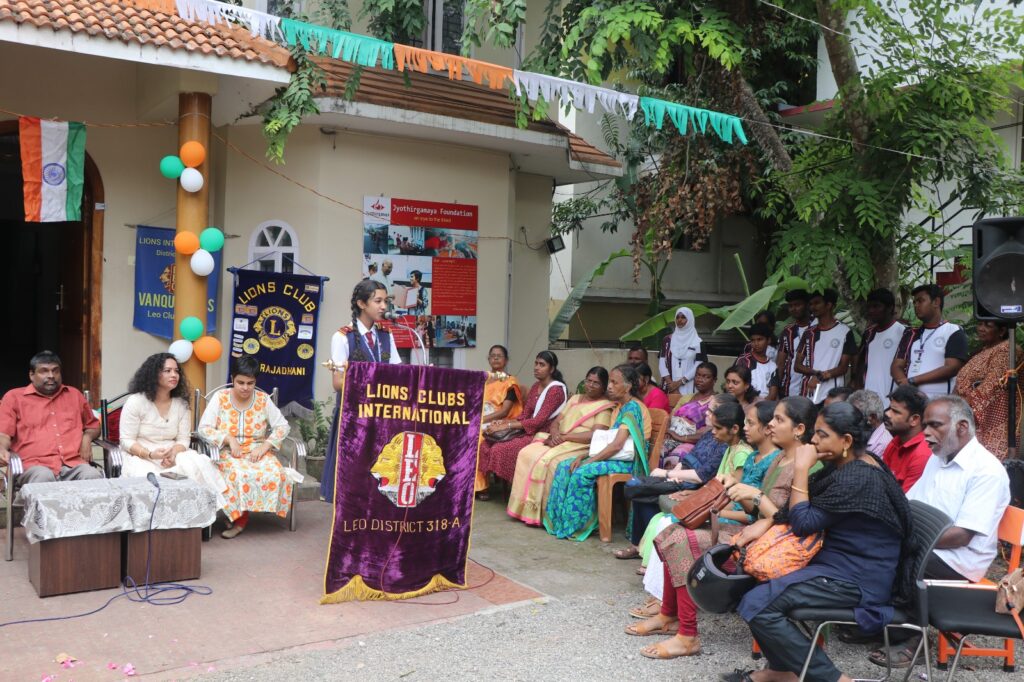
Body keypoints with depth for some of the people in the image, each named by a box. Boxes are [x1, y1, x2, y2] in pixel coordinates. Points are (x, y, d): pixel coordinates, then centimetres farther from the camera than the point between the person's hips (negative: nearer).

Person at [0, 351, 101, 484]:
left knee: (93, 476, -33)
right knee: (43, 477, -39)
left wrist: (87, 438, 12)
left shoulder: (74, 395, 26)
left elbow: (93, 425, 36)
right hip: (35, 466, -2)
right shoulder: (14, 397, 16)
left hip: (74, 465, 2)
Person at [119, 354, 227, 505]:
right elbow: (126, 441, -8)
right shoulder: (135, 402, -6)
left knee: (198, 466, -26)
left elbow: (183, 439, 5)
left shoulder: (181, 404, 7)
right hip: (141, 457, -3)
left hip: (173, 455, 4)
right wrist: (150, 455, -25)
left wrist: (173, 453, -19)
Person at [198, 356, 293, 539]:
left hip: (258, 452, 2)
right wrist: (229, 439, -19)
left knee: (275, 473, -30)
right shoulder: (220, 397, 0)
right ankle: (239, 517, -16)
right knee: (239, 474, -38)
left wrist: (264, 447, -13)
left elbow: (282, 426, 2)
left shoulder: (263, 399, 3)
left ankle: (239, 518, -15)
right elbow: (204, 428, -5)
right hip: (229, 453, -2)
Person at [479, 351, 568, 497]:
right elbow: (524, 415, 10)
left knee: (500, 449, -25)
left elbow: (539, 421, -21)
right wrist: (504, 422, -9)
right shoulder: (535, 386, 13)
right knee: (487, 443, -12)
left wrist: (507, 426, -23)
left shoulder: (556, 390, -12)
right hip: (528, 429, 8)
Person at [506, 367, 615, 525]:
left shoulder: (605, 407, -2)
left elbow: (595, 435, -15)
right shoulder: (575, 399, 20)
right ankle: (525, 507, -15)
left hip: (581, 448, -7)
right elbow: (556, 422, 16)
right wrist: (555, 434, -8)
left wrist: (564, 436, -16)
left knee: (546, 461, -32)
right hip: (560, 443, 7)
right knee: (527, 453, -17)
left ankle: (541, 513, -21)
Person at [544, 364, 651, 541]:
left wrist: (588, 461, -19)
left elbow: (617, 445, -22)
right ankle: (559, 519, -6)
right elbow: (607, 440, 14)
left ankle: (576, 525, -15)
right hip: (614, 456, 9)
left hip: (628, 461, -9)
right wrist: (583, 455, -1)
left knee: (582, 472, -28)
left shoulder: (633, 407, -14)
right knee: (564, 467, -6)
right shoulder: (620, 407, 17)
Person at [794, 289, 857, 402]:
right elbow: (797, 365, 10)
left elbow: (844, 367, -2)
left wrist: (819, 377, -15)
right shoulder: (809, 333, 14)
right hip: (809, 397, 4)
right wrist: (817, 373, -9)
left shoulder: (844, 332, 1)